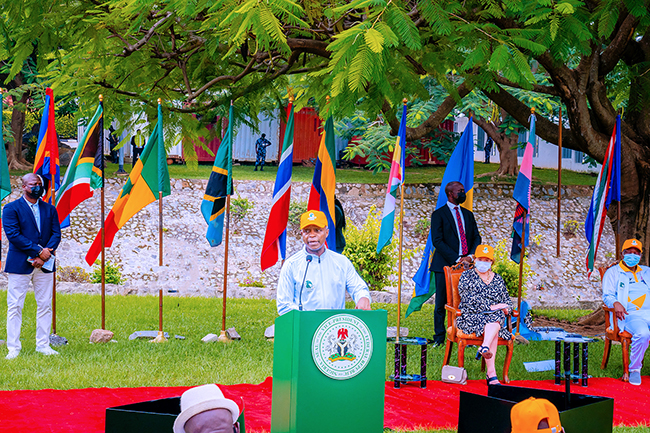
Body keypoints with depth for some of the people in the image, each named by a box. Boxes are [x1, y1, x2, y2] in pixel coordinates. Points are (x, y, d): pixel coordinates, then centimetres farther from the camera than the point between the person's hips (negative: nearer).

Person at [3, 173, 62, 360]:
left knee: (45, 305, 5)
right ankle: (13, 347, 3)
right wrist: (39, 251, -16)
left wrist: (44, 256, -11)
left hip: (44, 265, 4)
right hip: (19, 264, -4)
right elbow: (13, 234, -11)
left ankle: (43, 345, 13)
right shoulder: (11, 208, 0)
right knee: (15, 306, -2)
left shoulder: (49, 209, 13)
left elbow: (56, 234, 5)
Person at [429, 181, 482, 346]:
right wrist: (456, 259, -15)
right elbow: (437, 241, -8)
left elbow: (476, 237, 14)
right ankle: (439, 337, 9)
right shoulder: (438, 214, 1)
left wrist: (470, 256, -6)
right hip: (445, 264, -4)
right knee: (441, 303, 0)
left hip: (466, 265, 4)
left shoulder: (468, 214, 18)